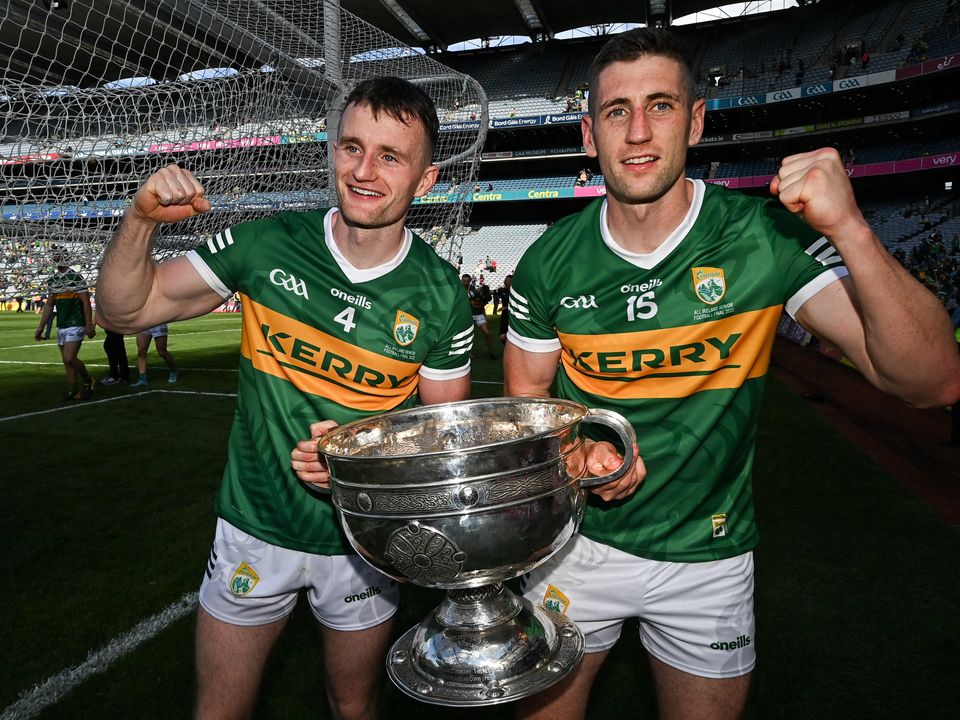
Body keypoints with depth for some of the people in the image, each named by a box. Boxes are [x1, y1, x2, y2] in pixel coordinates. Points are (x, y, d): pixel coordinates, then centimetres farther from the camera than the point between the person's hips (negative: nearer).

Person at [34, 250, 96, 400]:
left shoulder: (76, 277, -7)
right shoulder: (52, 280, 12)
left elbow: (86, 302, -10)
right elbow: (49, 305, 17)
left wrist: (89, 324, -15)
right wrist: (41, 327, 14)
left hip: (76, 324, -7)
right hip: (61, 326, 7)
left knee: (70, 359, -15)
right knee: (66, 361, 8)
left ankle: (88, 381, 6)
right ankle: (73, 391, 16)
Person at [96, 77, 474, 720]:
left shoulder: (439, 294, -12)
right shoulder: (269, 244, -11)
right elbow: (127, 309, -3)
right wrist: (141, 222, -21)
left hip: (363, 540, 0)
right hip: (255, 526, 1)